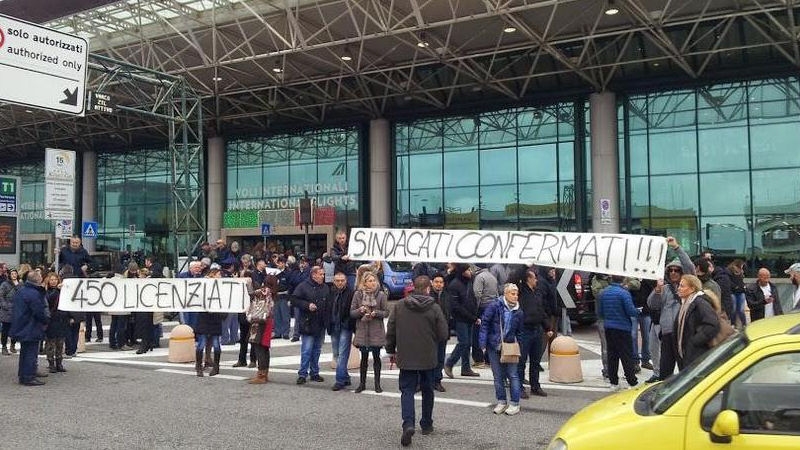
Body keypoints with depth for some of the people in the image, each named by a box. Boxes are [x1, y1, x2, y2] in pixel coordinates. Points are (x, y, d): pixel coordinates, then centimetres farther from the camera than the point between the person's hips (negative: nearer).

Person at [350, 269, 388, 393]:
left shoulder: (381, 295, -2)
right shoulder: (358, 294, 2)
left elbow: (386, 312, 0)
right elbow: (352, 312, 3)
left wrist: (376, 313, -17)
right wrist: (360, 310, -16)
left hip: (376, 331, -1)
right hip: (362, 330, 1)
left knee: (376, 357, 6)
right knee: (364, 357, 6)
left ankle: (377, 384, 17)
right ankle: (362, 383, 19)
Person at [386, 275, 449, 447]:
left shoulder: (399, 306, -5)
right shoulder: (434, 308, -9)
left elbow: (390, 331, 0)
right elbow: (443, 334, -7)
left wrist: (391, 350, 13)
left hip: (406, 358, 0)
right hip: (428, 358, 0)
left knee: (407, 390, 4)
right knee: (427, 391, 18)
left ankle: (408, 423, -17)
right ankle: (426, 425, 28)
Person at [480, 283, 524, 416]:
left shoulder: (518, 312, 0)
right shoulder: (495, 306, -10)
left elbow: (519, 331, 10)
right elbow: (484, 323, -7)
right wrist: (483, 343, -11)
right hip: (494, 346, -1)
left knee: (513, 375, 1)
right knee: (498, 376, 9)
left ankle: (514, 404, 11)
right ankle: (501, 402, 22)